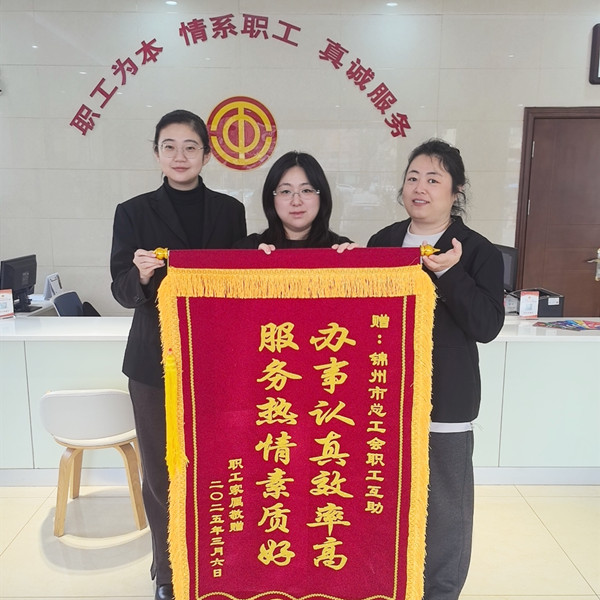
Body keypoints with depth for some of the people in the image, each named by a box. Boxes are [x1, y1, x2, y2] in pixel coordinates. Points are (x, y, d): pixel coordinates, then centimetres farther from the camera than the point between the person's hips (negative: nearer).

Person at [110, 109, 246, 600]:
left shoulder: (230, 210, 5)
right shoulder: (134, 212, 1)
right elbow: (122, 292, -3)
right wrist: (141, 274, -24)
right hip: (155, 361, 0)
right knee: (161, 472, 6)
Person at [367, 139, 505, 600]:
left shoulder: (479, 251, -5)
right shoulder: (381, 242, 6)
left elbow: (488, 325, -12)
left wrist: (449, 273, -23)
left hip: (445, 401, -3)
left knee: (444, 508, 7)